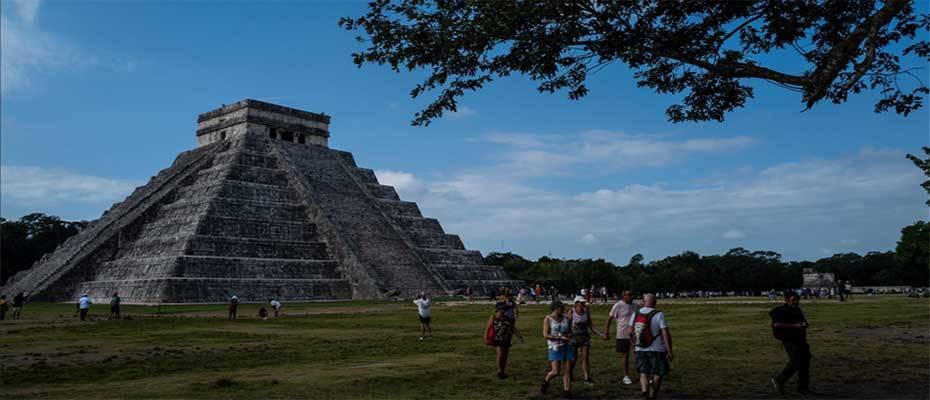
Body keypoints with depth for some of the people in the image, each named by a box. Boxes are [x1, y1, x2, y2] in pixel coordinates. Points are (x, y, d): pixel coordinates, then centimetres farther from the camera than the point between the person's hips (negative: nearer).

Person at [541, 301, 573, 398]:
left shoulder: (565, 318, 8)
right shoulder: (547, 319, -8)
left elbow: (570, 332, 13)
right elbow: (545, 335, -14)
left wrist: (568, 336, -11)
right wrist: (560, 338, -21)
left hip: (567, 347, 4)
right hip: (555, 347, -4)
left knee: (567, 370, -5)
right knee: (555, 372, -9)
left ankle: (567, 391, -1)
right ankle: (546, 381, 20)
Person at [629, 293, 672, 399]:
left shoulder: (635, 314, 2)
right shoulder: (659, 315, -11)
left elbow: (631, 331, 10)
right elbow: (665, 333, -16)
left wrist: (634, 344, 24)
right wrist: (669, 351, -12)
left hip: (640, 349, 3)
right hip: (657, 350, -3)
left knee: (643, 372, 9)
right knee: (657, 374, 14)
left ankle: (644, 388, -17)